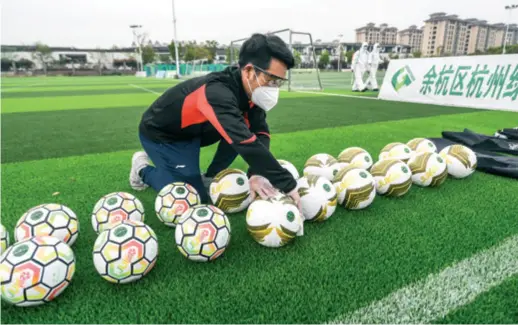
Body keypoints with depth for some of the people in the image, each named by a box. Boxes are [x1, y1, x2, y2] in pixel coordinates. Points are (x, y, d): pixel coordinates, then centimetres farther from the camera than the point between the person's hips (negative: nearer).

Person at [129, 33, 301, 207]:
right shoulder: (217, 93, -40)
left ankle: (209, 179, 7)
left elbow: (260, 132, -18)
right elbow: (248, 144, -47)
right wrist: (288, 185, -45)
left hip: (194, 129, 7)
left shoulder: (248, 89, -15)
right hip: (160, 134, -7)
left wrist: (257, 174, -34)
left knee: (239, 133, -11)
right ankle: (143, 169, 13)